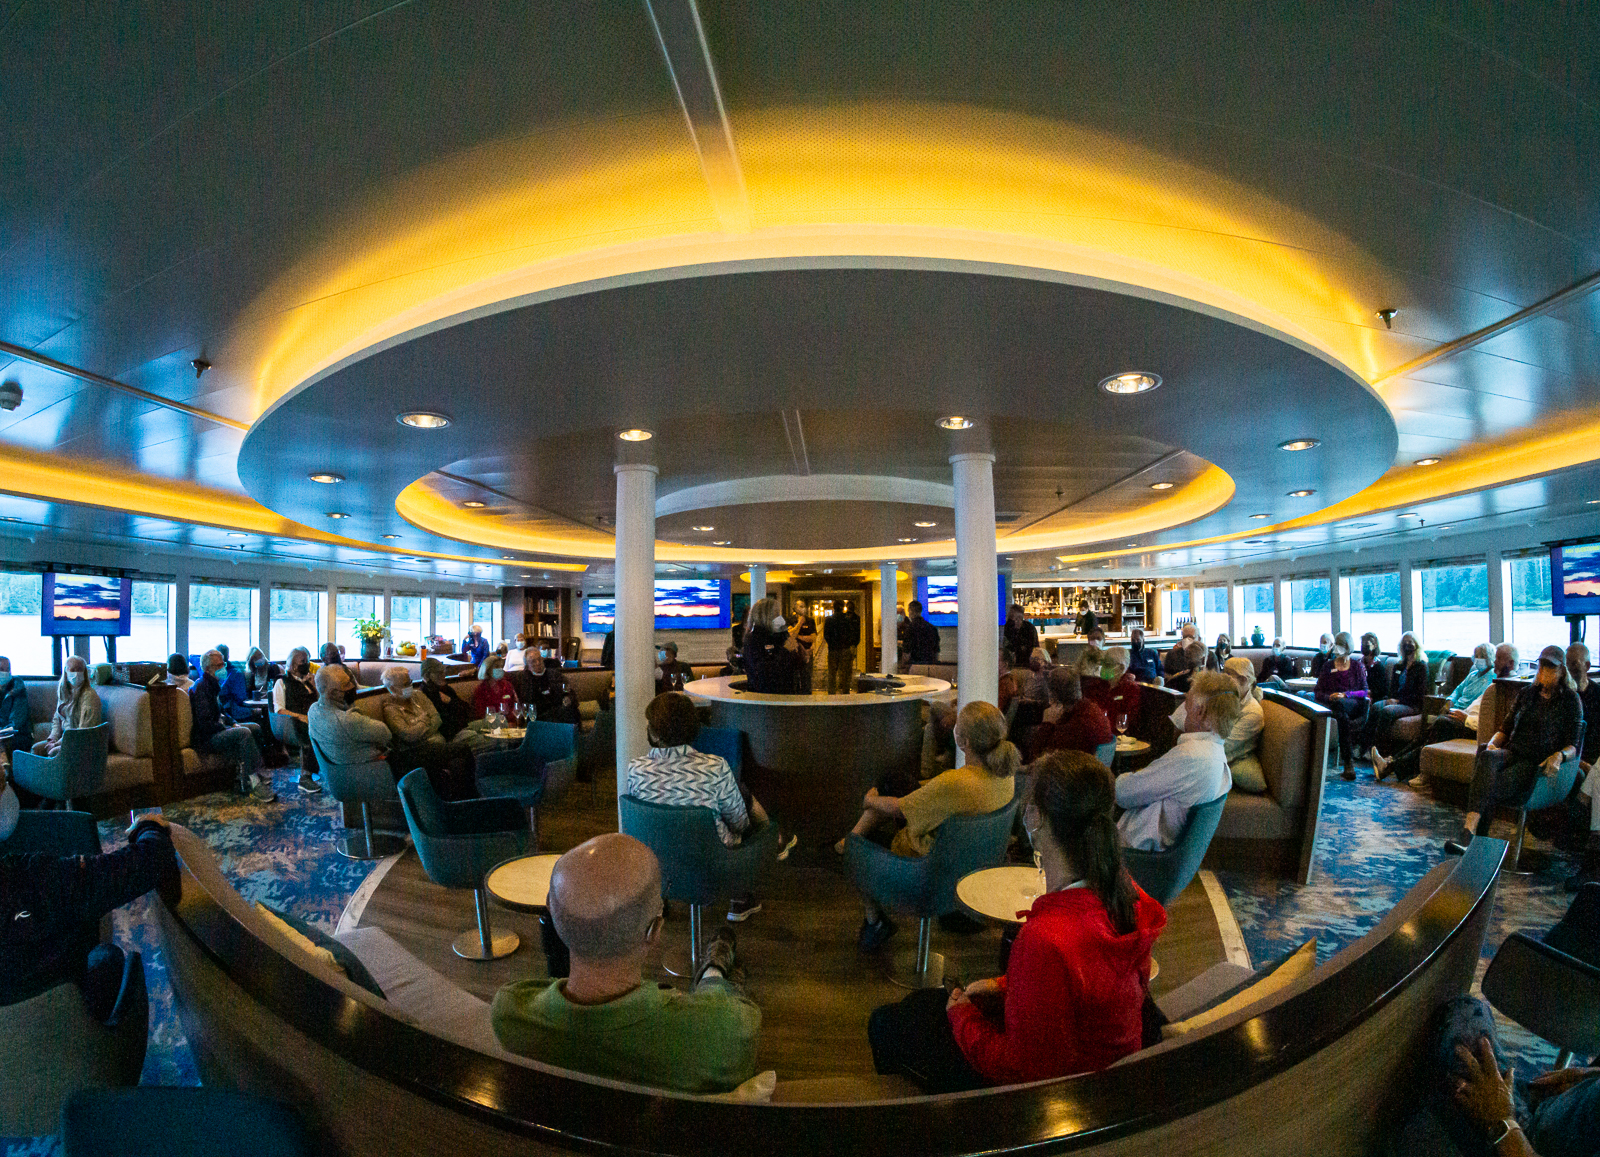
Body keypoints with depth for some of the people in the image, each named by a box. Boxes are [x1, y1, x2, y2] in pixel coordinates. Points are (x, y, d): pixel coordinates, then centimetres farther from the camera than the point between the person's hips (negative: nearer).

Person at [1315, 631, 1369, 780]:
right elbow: (1318, 692, 13)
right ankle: (1348, 762, -40)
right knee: (1341, 715, -37)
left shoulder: (1358, 666, 16)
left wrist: (1345, 695, -12)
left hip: (1355, 705, -2)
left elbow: (1364, 691, 6)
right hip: (1332, 705, 2)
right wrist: (1329, 697, -10)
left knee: (1340, 705, -39)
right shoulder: (1328, 666, 18)